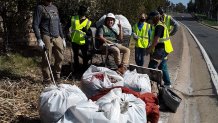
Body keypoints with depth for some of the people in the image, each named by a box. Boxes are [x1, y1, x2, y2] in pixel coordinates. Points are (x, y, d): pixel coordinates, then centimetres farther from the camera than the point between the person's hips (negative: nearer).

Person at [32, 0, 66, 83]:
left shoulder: (55, 8, 18)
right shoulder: (40, 8, -1)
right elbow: (35, 25, -7)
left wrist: (62, 38, 19)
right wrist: (39, 39, -15)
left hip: (57, 37, 6)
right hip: (47, 38, -6)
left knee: (60, 58, 3)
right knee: (46, 59, -1)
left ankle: (57, 77, 20)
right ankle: (47, 79, 10)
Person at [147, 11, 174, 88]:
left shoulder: (159, 26, -16)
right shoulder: (161, 25, 17)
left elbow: (156, 40, -23)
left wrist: (150, 48, -13)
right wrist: (151, 47, 18)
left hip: (161, 50, -11)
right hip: (164, 49, 11)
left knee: (152, 66, -10)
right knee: (163, 67, 17)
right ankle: (167, 83, 24)